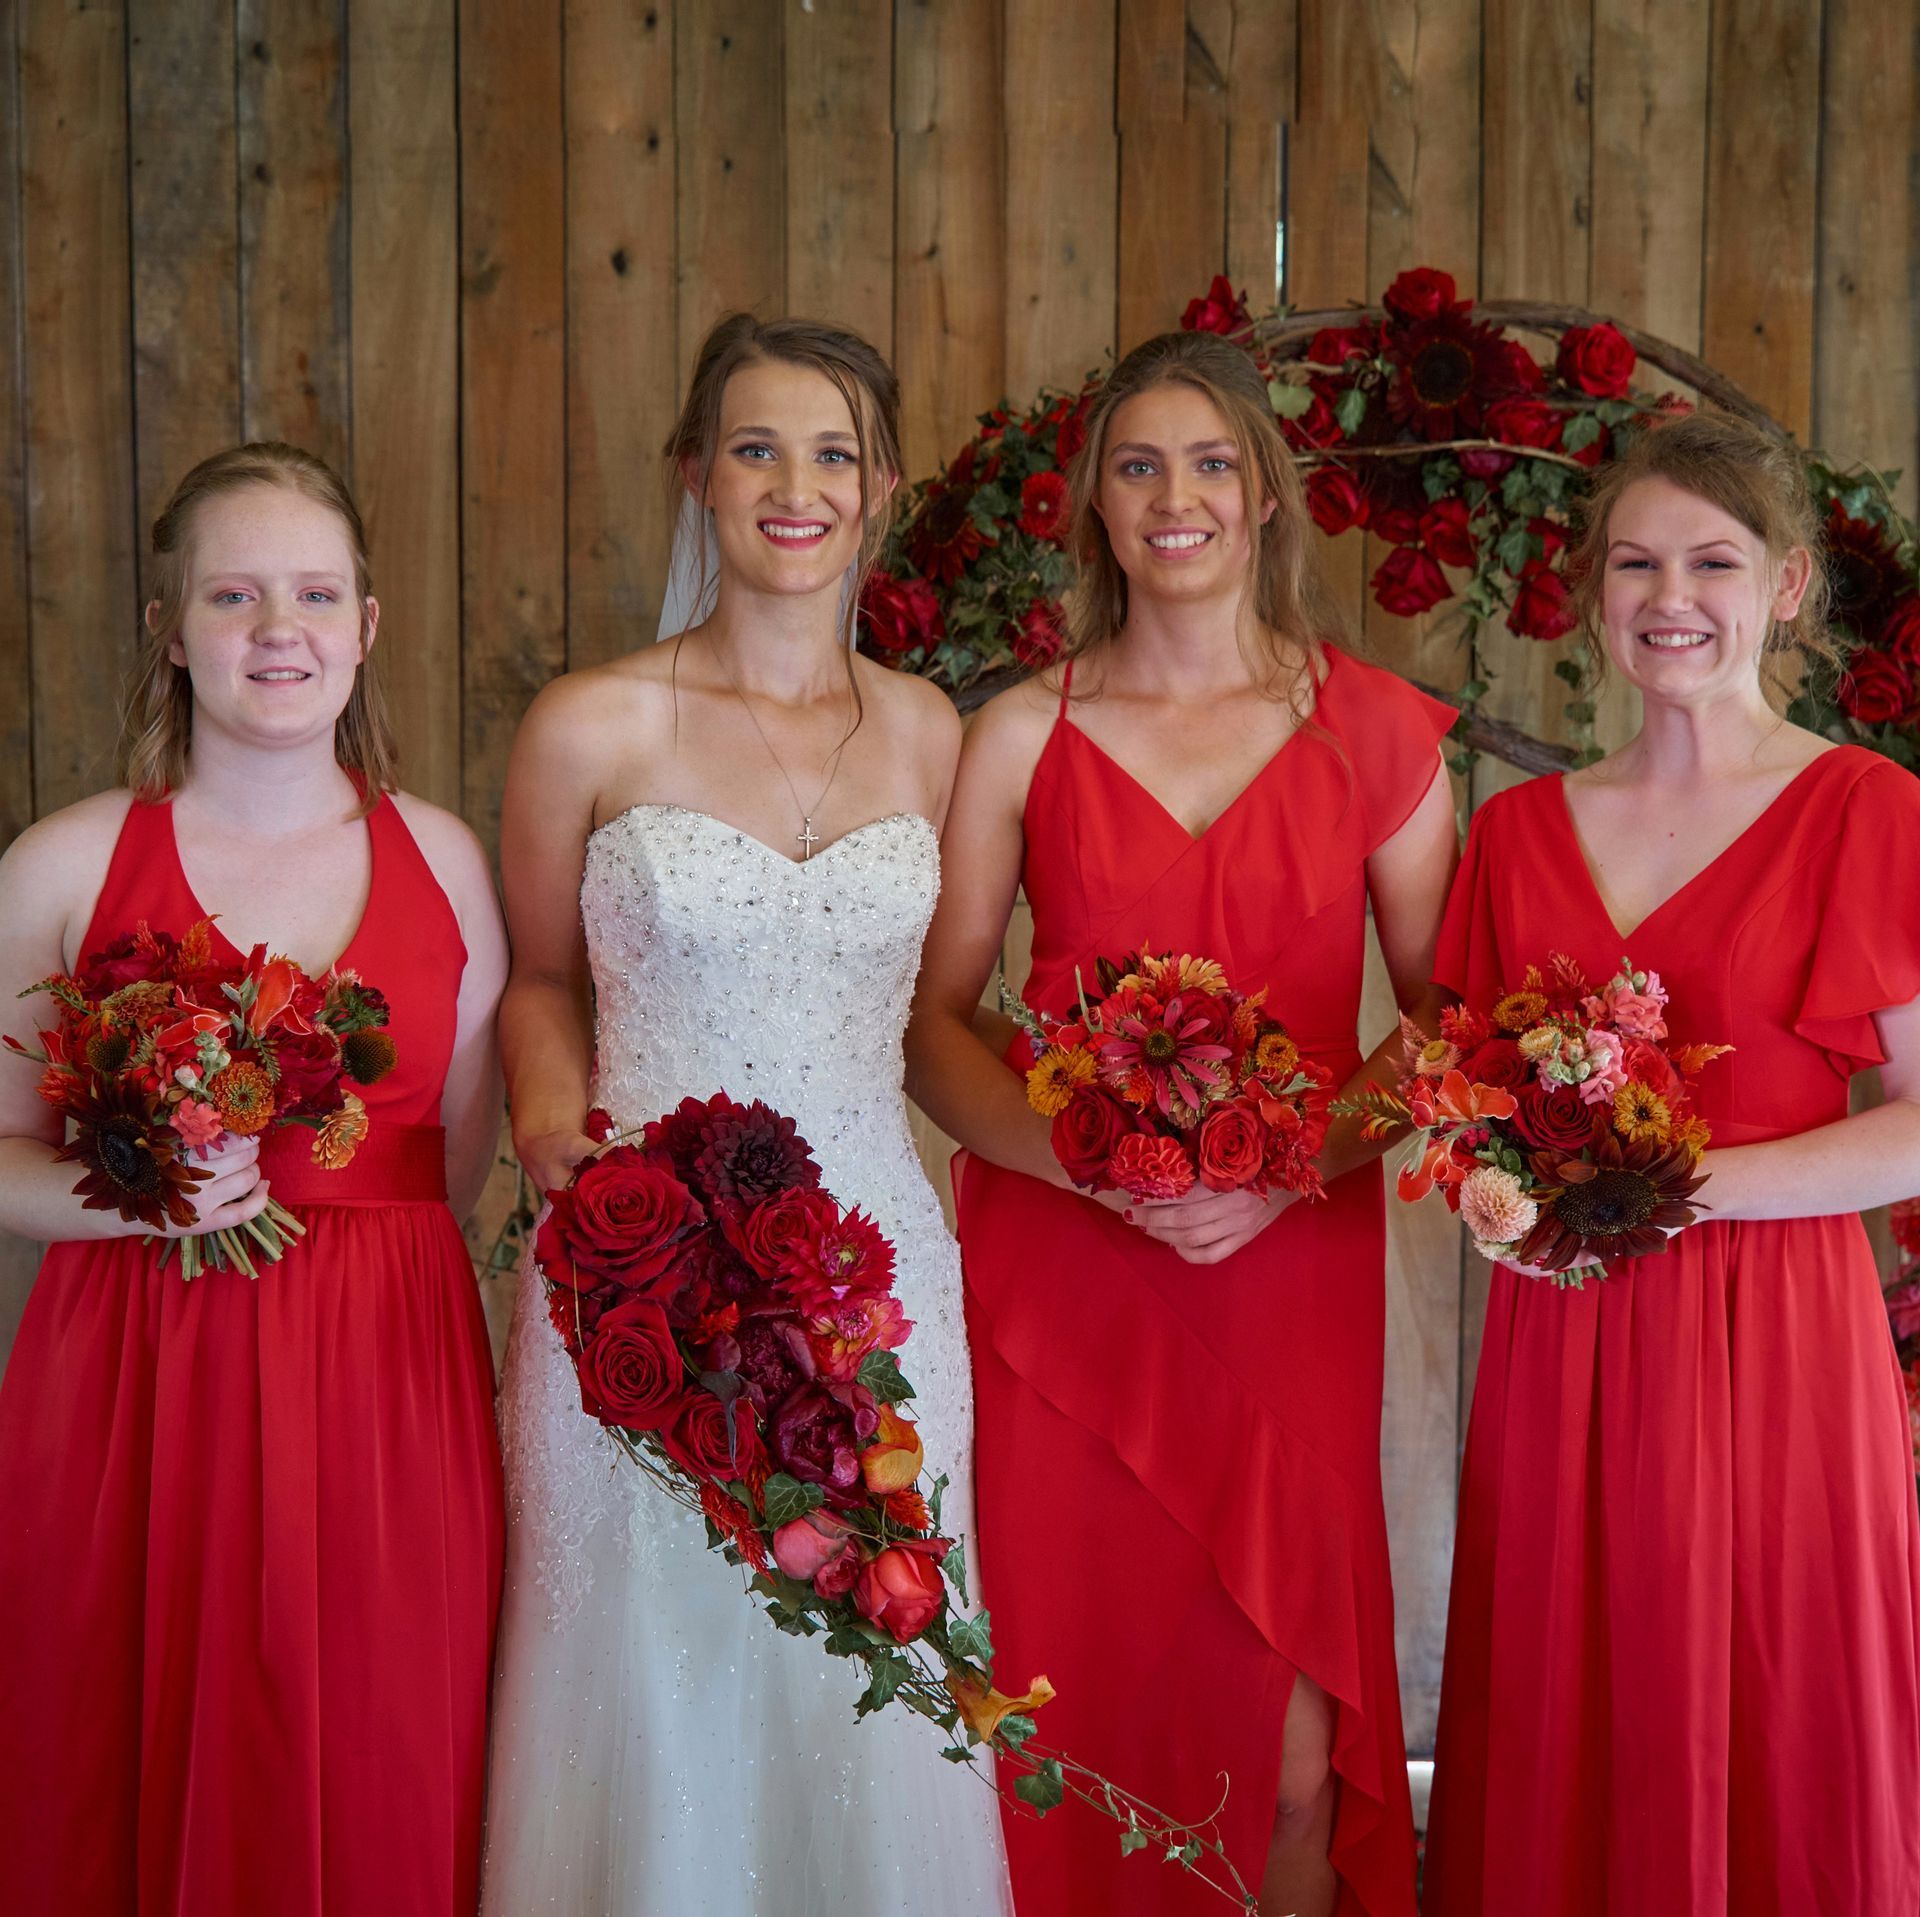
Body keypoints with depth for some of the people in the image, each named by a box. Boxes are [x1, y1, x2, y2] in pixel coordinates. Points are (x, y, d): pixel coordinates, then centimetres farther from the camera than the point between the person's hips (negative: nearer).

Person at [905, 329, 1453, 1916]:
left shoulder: (1376, 729, 7)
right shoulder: (1024, 735, 7)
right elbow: (931, 1023, 4)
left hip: (1292, 1267, 0)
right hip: (1055, 1268, 0)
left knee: (1286, 1755, -3)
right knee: (1077, 1715, 1)